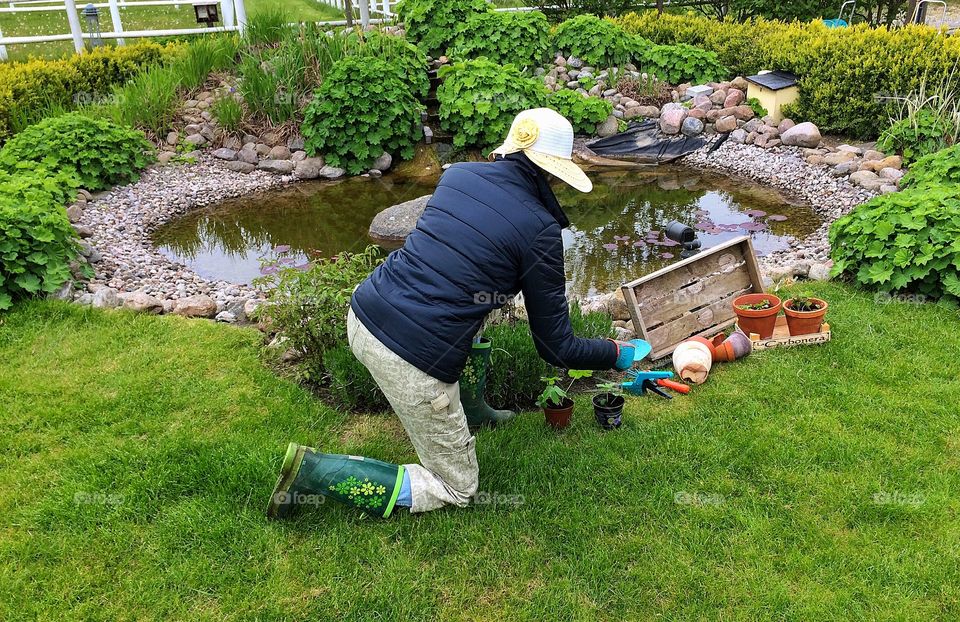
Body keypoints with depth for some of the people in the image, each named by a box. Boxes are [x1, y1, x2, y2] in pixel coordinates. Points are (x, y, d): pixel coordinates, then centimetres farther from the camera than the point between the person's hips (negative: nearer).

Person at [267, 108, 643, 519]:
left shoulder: (458, 173, 7)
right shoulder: (541, 229, -8)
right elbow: (556, 348, 0)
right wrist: (617, 354, 17)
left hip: (361, 315, 8)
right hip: (413, 361, -7)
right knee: (455, 490, 13)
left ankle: (471, 411, 38)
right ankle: (314, 471, 0)